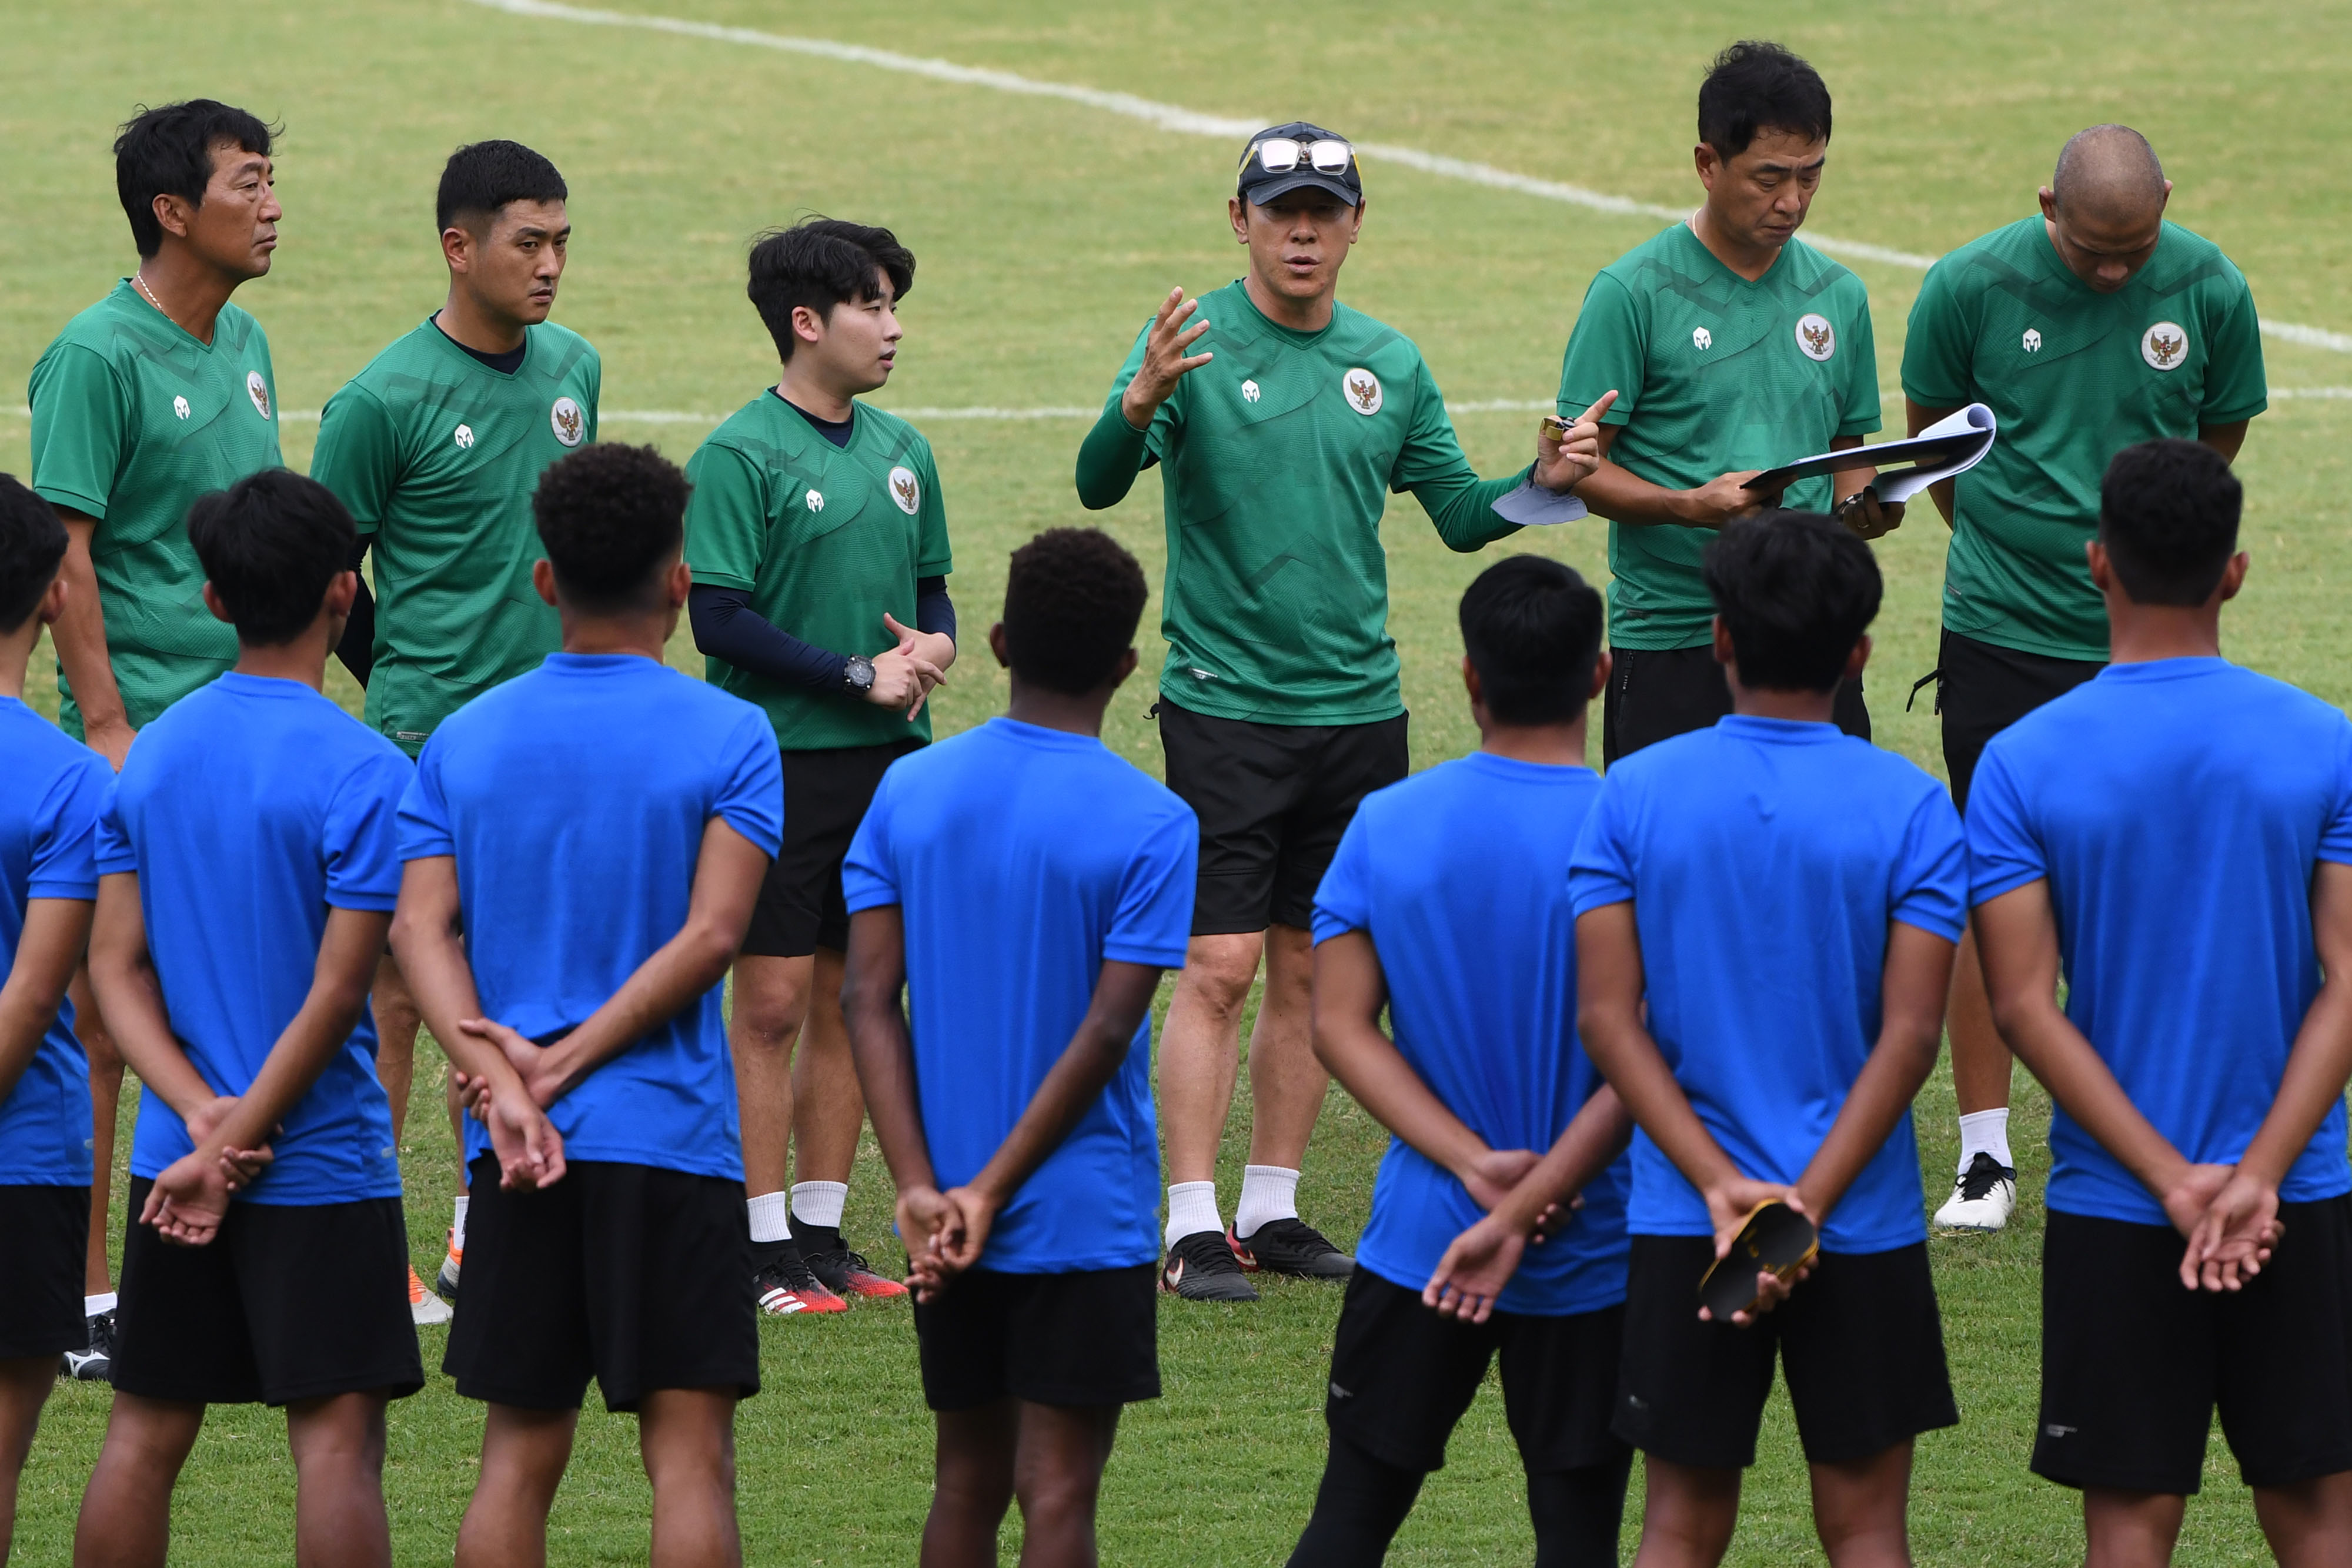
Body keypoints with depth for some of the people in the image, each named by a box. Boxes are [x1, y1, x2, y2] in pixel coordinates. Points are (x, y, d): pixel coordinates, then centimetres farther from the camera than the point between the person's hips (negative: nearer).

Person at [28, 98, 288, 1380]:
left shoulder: (244, 345, 13)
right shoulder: (98, 357, -12)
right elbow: (65, 553, -15)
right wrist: (107, 727, -19)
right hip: (141, 732, -8)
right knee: (102, 1013, -3)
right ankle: (83, 1295, 1)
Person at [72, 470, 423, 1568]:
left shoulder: (152, 754, 4)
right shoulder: (362, 772, -13)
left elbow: (115, 965, 1)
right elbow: (337, 993, -16)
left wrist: (203, 1114, -7)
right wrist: (231, 1149, -11)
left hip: (172, 1163, 5)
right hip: (321, 1161, -5)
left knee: (146, 1431, 11)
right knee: (336, 1436, -4)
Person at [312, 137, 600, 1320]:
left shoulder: (572, 370, 7)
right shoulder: (385, 402, -12)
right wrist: (413, 685, 4)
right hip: (427, 740, -6)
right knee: (397, 994, -3)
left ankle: (481, 1243, 18)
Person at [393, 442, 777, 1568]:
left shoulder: (464, 740, 6)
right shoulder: (728, 737, -4)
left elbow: (420, 930, -4)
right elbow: (711, 934, -14)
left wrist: (499, 1080, -14)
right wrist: (566, 1064, -12)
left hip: (514, 1156, 3)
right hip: (668, 1138, -3)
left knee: (519, 1454, 8)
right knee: (689, 1454, -2)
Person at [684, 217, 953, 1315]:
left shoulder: (901, 450, 12)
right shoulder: (741, 457, -9)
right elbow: (720, 619, -14)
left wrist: (935, 646, -2)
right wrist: (860, 675, -14)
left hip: (890, 765, 6)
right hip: (782, 761, -6)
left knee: (850, 999, 9)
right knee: (772, 1002, -3)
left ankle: (822, 1228, 17)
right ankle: (767, 1247, 1)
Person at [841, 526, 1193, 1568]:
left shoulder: (909, 791, 2)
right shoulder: (1149, 826, -10)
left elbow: (869, 1000, -3)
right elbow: (1107, 1032, -14)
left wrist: (920, 1188, -7)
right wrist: (991, 1195, -12)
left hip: (943, 1219, 4)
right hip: (1083, 1212, -4)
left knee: (969, 1480, 13)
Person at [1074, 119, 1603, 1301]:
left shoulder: (1389, 363, 9)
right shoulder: (1196, 343, -6)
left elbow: (1457, 514, 16)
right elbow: (1098, 486, -19)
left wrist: (1542, 483, -4)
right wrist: (1140, 405, -39)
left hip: (1358, 706, 5)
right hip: (1224, 705, -5)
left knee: (1311, 969, 9)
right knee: (1219, 968, -8)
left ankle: (1271, 1207, 17)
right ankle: (1194, 1225, -5)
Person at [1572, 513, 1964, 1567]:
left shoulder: (1634, 796, -2)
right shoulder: (1910, 809, -5)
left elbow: (1606, 1016, -7)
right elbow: (1910, 1030, -13)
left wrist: (1721, 1189, -12)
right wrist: (1807, 1203, -15)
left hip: (1683, 1224, 1)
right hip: (1862, 1230, -1)